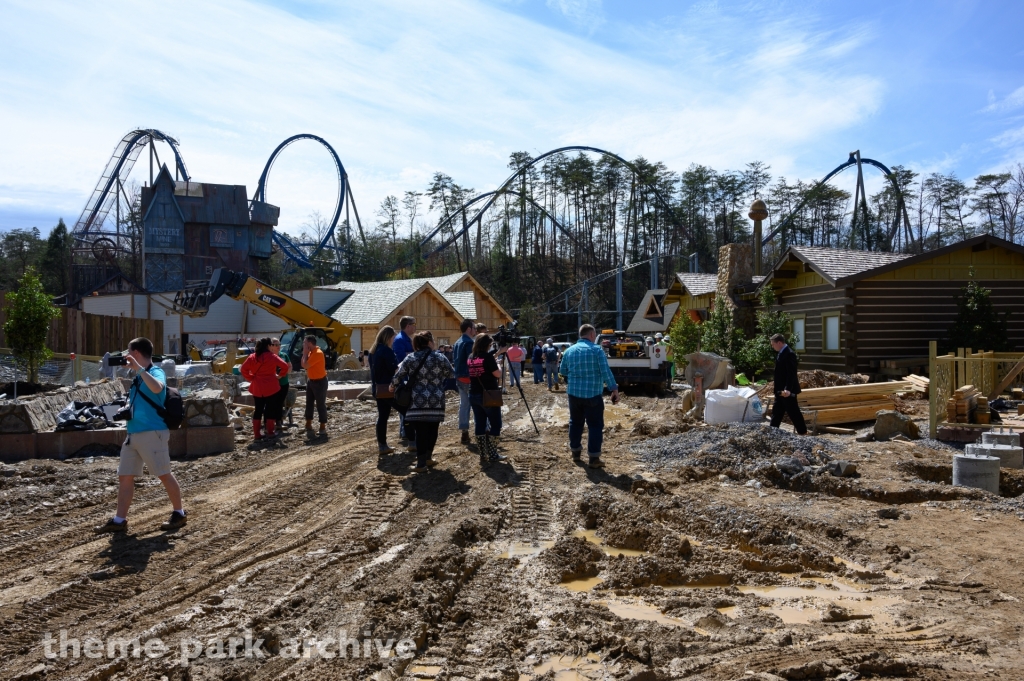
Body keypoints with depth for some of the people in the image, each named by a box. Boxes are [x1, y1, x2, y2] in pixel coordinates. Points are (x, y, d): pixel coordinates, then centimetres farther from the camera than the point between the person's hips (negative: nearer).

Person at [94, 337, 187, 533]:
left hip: (152, 433, -9)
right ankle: (119, 520, 12)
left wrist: (138, 368, -31)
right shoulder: (138, 377, 17)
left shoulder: (156, 372, -9)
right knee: (125, 476, 7)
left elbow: (157, 388, -33)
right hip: (133, 434, 9)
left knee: (164, 474, -1)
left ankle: (179, 514, 12)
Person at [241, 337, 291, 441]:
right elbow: (285, 366, -13)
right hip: (271, 387, -4)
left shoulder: (252, 357, 2)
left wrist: (251, 378, 6)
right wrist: (280, 375, 1)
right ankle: (270, 432, 13)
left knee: (258, 410, 10)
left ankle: (256, 434, 9)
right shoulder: (272, 356, -8)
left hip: (257, 388, 4)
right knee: (271, 409, 8)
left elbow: (243, 369, -2)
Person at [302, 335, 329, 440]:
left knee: (320, 405, -4)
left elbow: (305, 365, -24)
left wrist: (305, 353, -13)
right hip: (311, 381, 10)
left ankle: (323, 429, 2)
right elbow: (303, 365, 6)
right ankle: (309, 427, 22)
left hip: (320, 382, -10)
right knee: (309, 404, 13)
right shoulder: (311, 352, 8)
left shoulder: (318, 353, -22)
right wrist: (305, 353, -2)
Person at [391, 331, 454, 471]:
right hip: (435, 402, -1)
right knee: (432, 429, 14)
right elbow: (452, 374, 13)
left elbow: (398, 376, 5)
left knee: (421, 431, 5)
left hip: (418, 402, 1)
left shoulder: (410, 358, 1)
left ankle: (422, 462, 5)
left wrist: (392, 385, 25)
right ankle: (427, 458, 21)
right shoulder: (440, 358, 1)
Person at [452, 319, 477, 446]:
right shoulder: (469, 342, -14)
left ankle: (465, 433, 8)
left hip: (459, 377, 9)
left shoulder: (457, 342, 14)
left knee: (463, 404, 9)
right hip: (469, 378, -9)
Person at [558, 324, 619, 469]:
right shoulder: (596, 349, -9)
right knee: (595, 425, 1)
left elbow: (563, 371, 16)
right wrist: (614, 389, -10)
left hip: (574, 393, 5)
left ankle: (575, 452, 28)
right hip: (593, 394, -5)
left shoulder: (569, 350, 6)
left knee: (575, 423, 18)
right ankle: (594, 458, -1)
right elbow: (606, 371, -14)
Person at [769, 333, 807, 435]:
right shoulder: (780, 353, 11)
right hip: (780, 390, 10)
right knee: (776, 412, 14)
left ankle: (803, 433, 7)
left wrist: (788, 389, -33)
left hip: (788, 391, -10)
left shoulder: (789, 354, -19)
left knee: (794, 413, -2)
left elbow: (791, 373, -26)